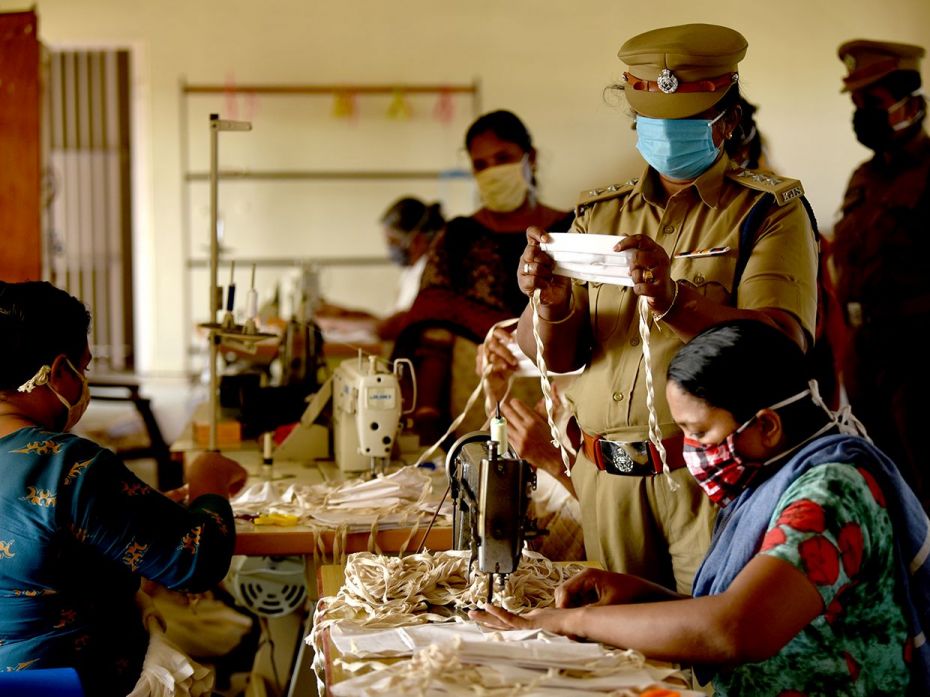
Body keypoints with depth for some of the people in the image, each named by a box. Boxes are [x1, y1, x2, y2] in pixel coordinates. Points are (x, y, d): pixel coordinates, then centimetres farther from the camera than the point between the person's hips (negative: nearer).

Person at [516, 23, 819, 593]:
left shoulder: (770, 212, 2)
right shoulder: (600, 215, 14)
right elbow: (553, 354, 7)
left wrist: (674, 300, -31)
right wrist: (552, 302, -16)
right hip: (607, 479, 4)